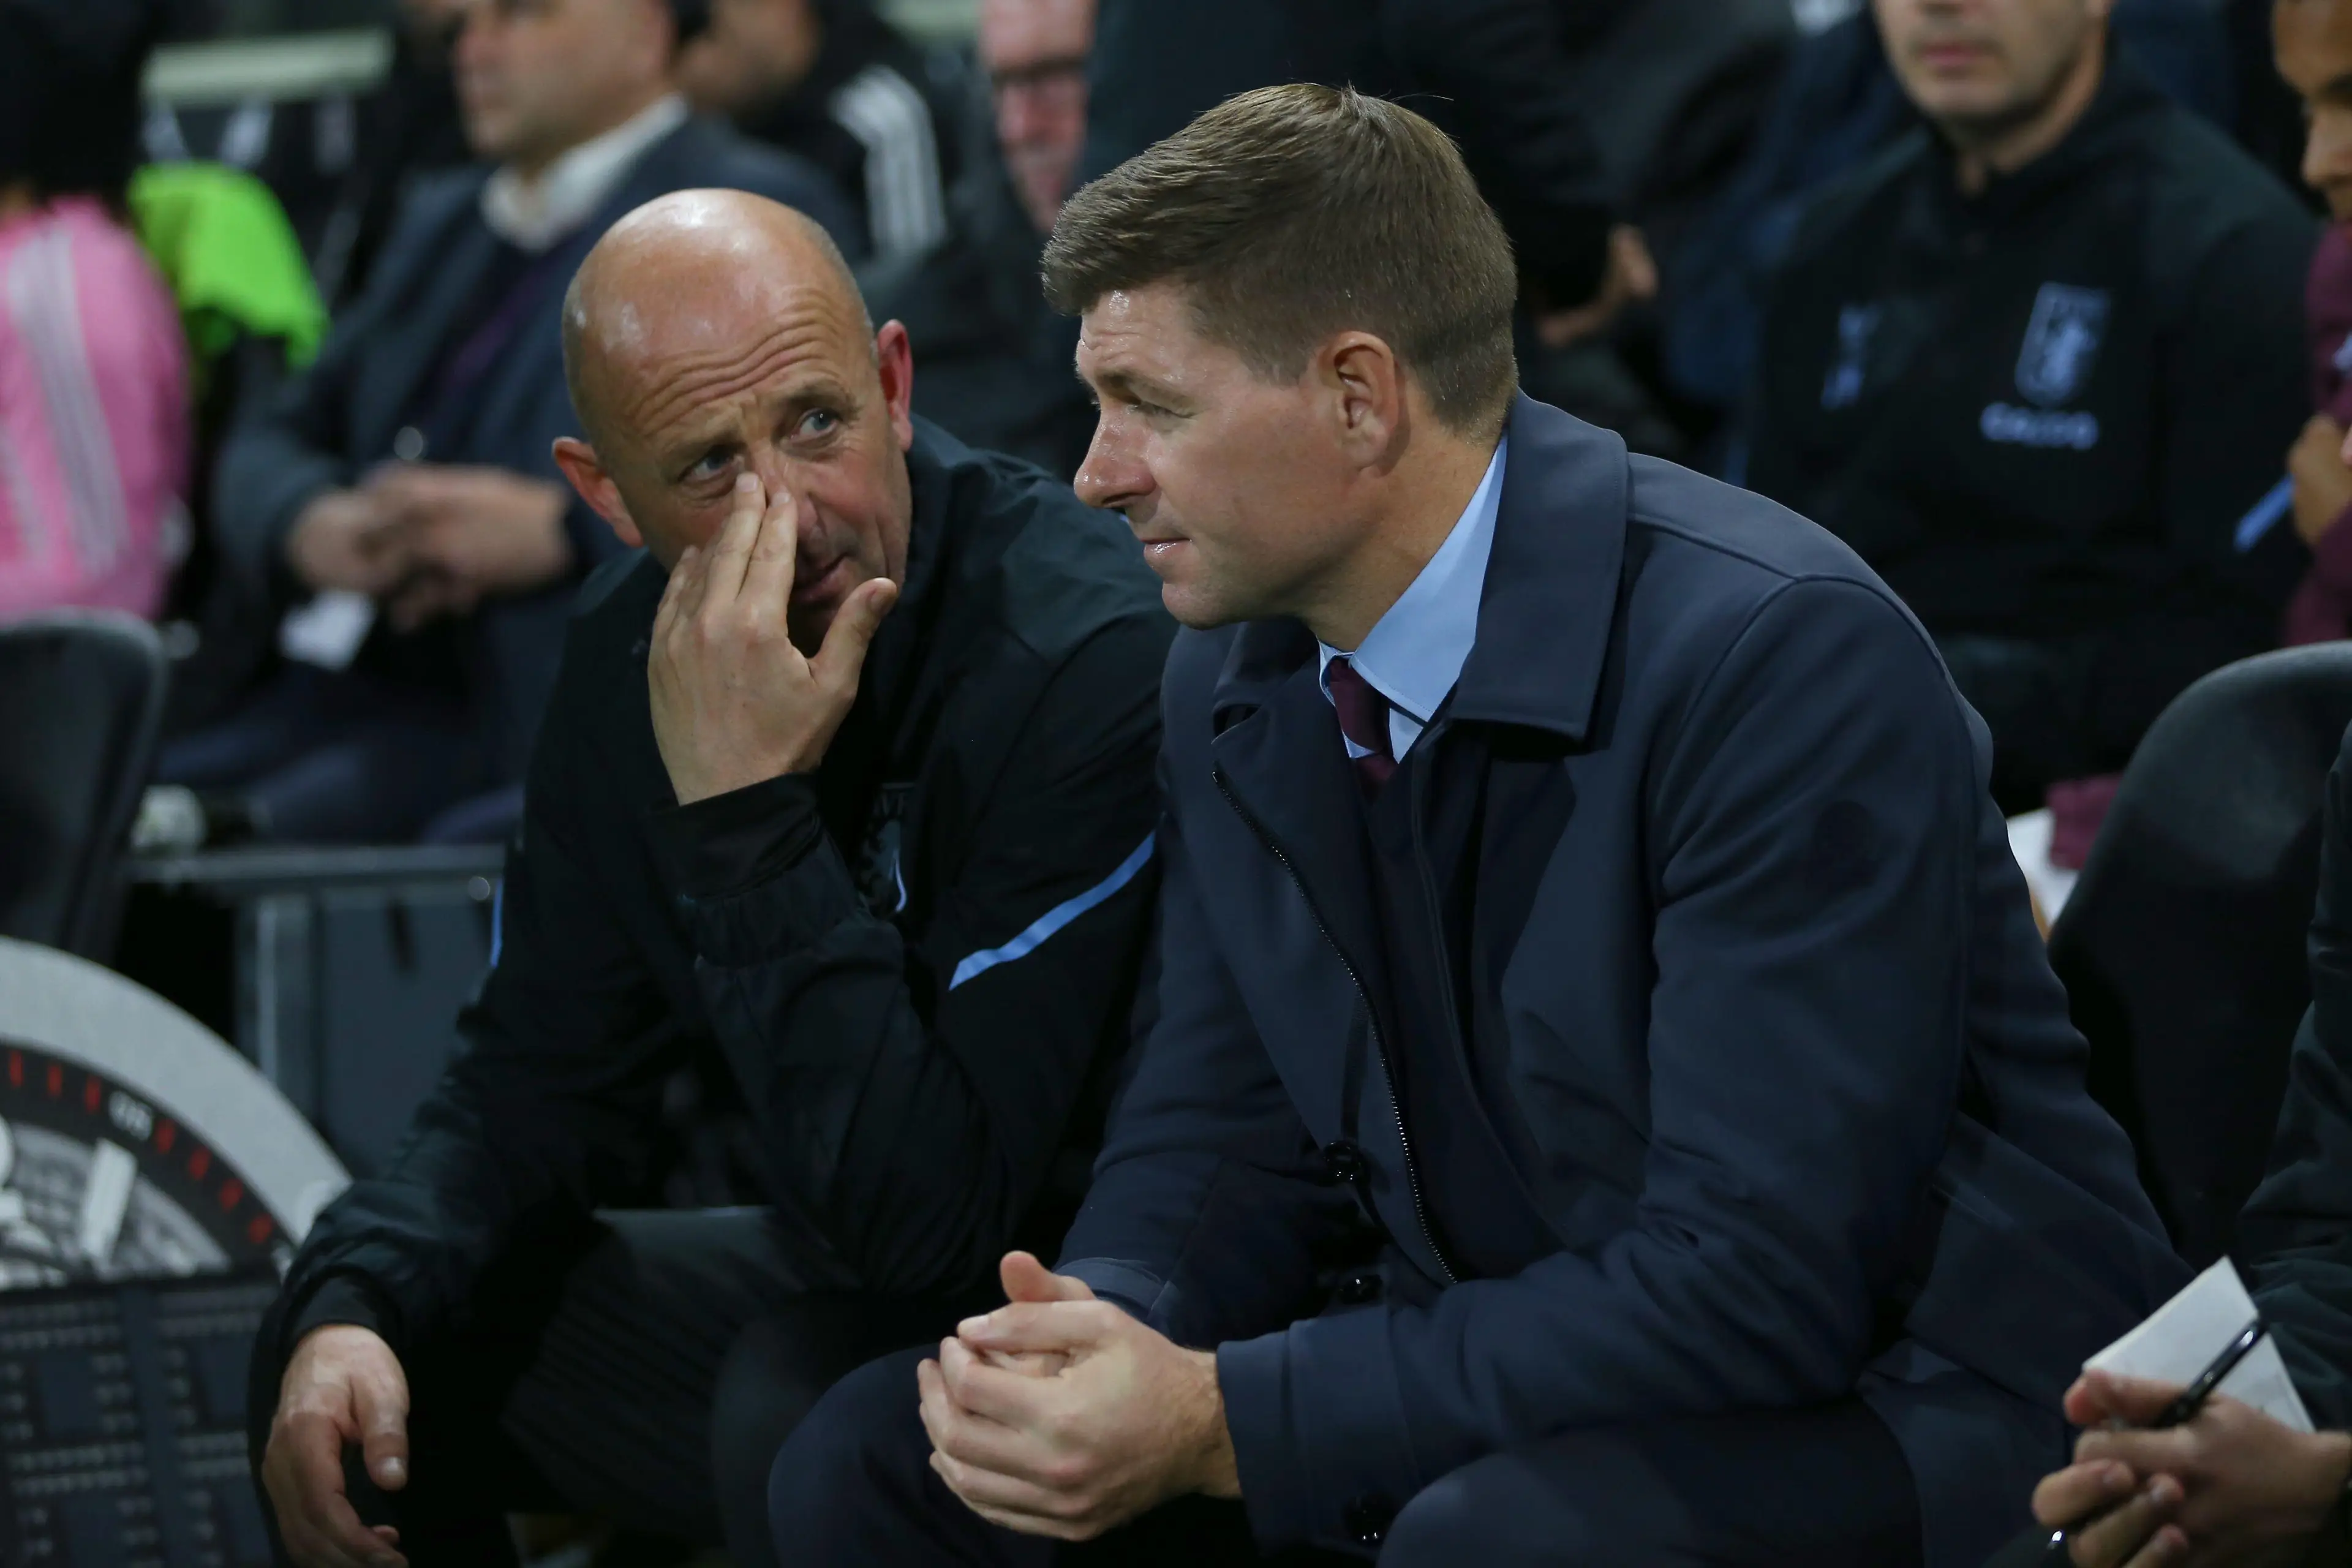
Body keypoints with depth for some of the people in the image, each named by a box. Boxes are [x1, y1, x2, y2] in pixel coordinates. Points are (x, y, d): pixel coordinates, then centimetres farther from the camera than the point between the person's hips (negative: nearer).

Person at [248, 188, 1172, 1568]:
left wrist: (751, 817, -32)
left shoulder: (1091, 661, -25)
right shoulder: (642, 642, -1)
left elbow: (921, 1211, -29)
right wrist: (350, 1309, -11)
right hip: (848, 1292, 7)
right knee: (362, 1337, 4)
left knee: (804, 1411, -34)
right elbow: (544, 1082, 7)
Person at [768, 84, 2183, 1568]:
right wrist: (1102, 1328, -14)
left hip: (1890, 1392, -7)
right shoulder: (1239, 669, 4)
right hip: (1498, 1379, 7)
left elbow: (1757, 1279, -26)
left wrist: (1224, 1421, -27)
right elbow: (1221, 1126, 11)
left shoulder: (1787, 656, -22)